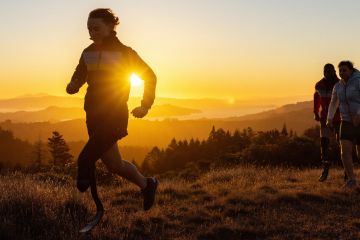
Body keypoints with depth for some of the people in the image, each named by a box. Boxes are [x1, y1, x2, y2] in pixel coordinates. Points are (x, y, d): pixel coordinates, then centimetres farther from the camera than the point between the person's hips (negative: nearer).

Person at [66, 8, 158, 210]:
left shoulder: (124, 53, -7)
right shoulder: (88, 53, 6)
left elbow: (150, 76, 2)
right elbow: (79, 76, 15)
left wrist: (146, 106, -2)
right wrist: (72, 86, -8)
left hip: (115, 115, -6)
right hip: (94, 116, 6)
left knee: (85, 159, -23)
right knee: (114, 165, 16)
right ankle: (147, 185, 38)